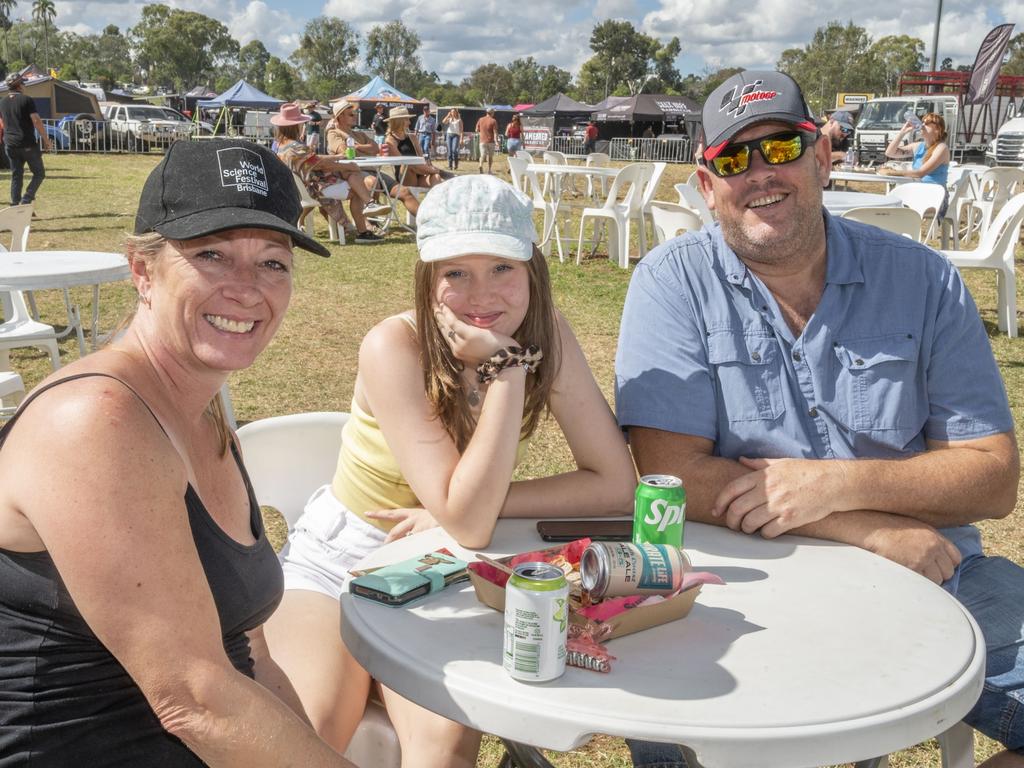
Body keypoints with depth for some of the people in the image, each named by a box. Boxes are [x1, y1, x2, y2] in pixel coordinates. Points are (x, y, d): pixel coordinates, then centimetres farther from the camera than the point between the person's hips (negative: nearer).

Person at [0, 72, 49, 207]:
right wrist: (46, 139, -10)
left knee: (16, 176, 11)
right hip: (28, 144, -6)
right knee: (39, 173, 5)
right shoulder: (26, 99, -8)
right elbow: (36, 121, -15)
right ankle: (26, 200, -11)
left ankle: (15, 205, 7)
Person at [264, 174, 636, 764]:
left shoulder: (547, 335, -12)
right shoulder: (394, 348, -24)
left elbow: (615, 484, -15)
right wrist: (506, 368, -33)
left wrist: (476, 506, -21)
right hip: (340, 560, -2)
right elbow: (467, 524, -29)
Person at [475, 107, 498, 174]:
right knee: (490, 156, 11)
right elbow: (495, 132, -13)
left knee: (483, 155, 1)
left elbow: (477, 130, 10)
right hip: (491, 141, -2)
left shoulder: (480, 120, 3)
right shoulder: (493, 121, -8)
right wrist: (496, 141, -15)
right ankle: (489, 170, 16)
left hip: (482, 140, 2)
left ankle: (481, 165, -27)